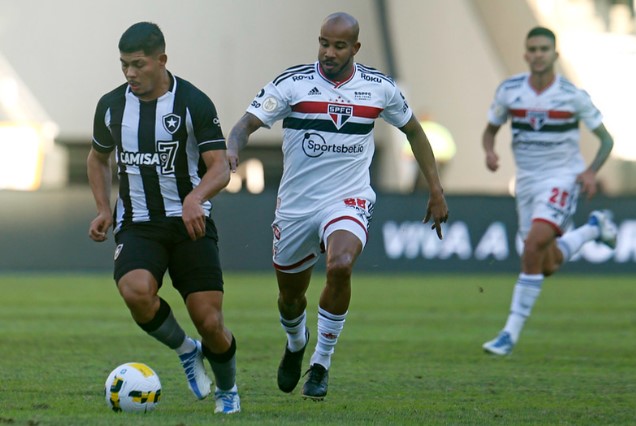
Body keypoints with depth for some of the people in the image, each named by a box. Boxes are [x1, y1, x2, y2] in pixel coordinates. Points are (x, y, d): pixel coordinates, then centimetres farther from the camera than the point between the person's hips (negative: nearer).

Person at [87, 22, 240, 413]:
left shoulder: (194, 103, -7)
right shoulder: (111, 106, 5)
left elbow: (220, 168, -10)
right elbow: (98, 158, 23)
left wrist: (195, 197, -31)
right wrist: (104, 210, 8)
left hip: (190, 223, -2)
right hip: (137, 225, 2)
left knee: (210, 324, -8)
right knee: (136, 292, -30)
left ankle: (227, 390, 25)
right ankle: (185, 350, 0)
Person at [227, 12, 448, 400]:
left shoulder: (379, 88, -1)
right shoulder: (292, 84, -7)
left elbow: (413, 131, 15)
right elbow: (248, 123, -13)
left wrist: (437, 192, 13)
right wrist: (232, 148, -37)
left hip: (349, 202, -1)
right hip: (295, 205, 1)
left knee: (340, 266, -31)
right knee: (290, 295, 13)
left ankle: (322, 364, -12)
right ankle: (296, 345, 52)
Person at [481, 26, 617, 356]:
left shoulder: (572, 96, -10)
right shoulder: (509, 91, -3)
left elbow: (606, 139, 0)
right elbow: (490, 131, 10)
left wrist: (591, 172, -18)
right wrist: (490, 152, -13)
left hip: (563, 177, -5)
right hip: (527, 180, 5)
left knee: (534, 246, -25)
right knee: (548, 266, 8)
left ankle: (511, 333, -18)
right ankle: (593, 227, 38)